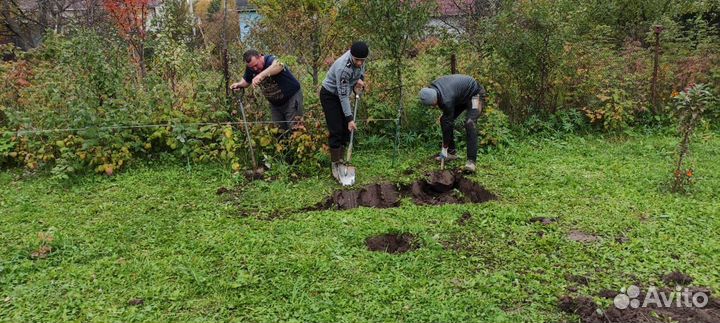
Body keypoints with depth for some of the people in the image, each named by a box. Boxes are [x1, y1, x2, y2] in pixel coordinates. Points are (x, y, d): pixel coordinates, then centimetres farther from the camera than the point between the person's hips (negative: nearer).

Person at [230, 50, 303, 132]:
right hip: (275, 103, 7)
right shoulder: (250, 69, -8)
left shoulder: (270, 60, -28)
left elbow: (279, 65, -54)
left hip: (292, 97, -6)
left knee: (293, 128, -5)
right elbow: (246, 81, 12)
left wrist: (261, 75, -66)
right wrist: (239, 84, -10)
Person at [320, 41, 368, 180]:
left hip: (342, 93, 7)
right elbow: (343, 96, -32)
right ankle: (335, 165, 0)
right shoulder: (343, 68, -38)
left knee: (346, 129, 6)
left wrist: (360, 79, -11)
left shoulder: (359, 57, -17)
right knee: (336, 131, -9)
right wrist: (350, 118, -31)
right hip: (330, 95, -7)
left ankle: (340, 160, 18)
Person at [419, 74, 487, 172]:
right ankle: (452, 152, 10)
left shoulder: (446, 100, -38)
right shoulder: (431, 88, -16)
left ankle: (471, 161, -30)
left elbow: (448, 124, -30)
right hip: (462, 96, 9)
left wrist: (444, 149, -23)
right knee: (444, 120, 0)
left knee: (469, 123, -28)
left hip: (475, 94, -9)